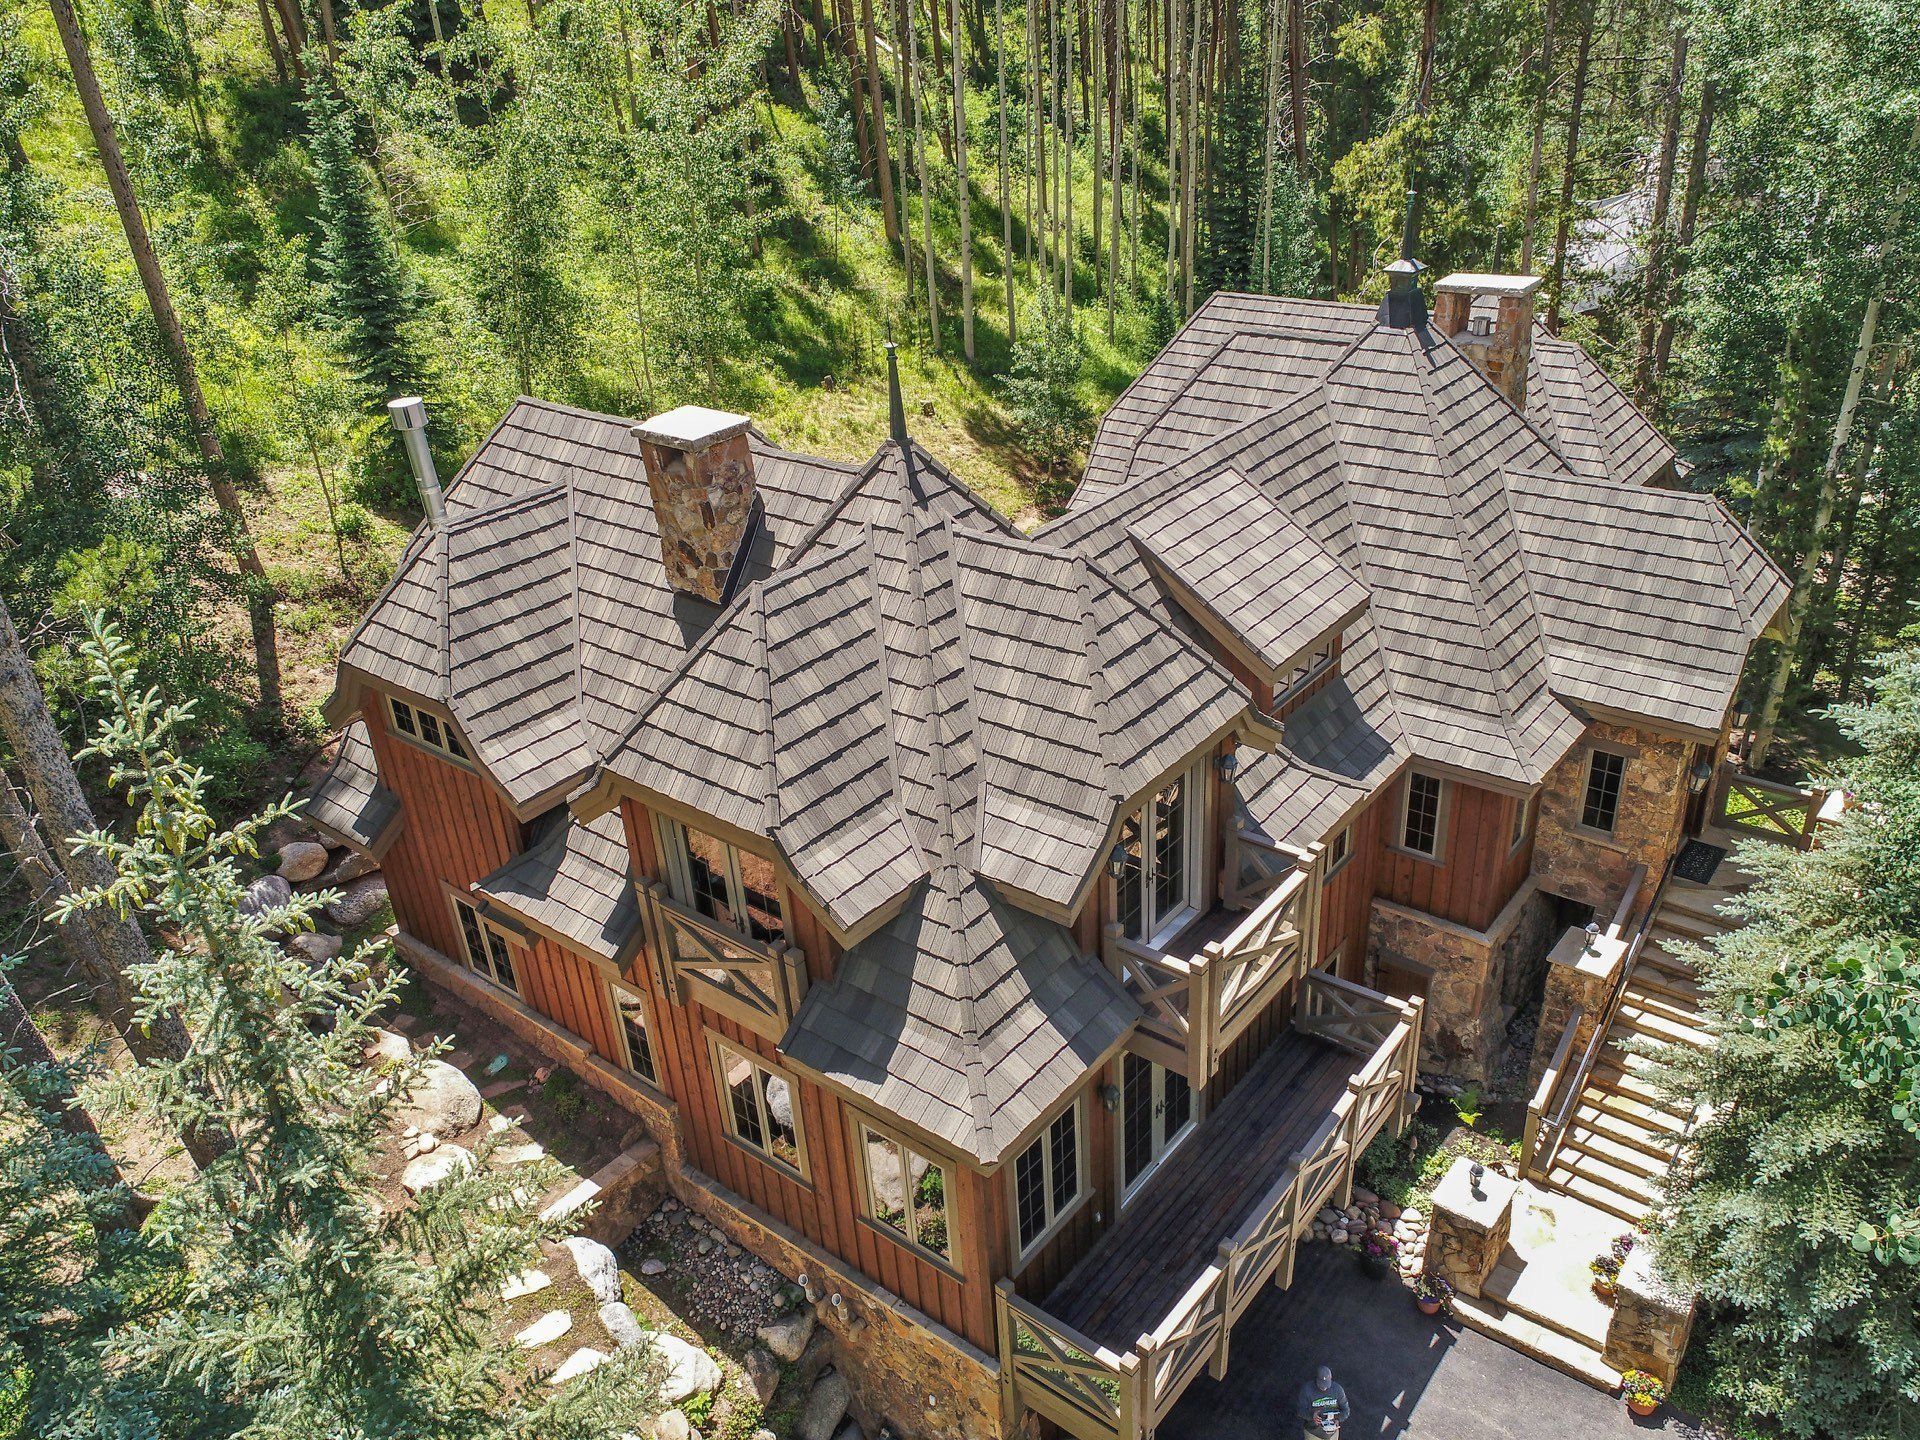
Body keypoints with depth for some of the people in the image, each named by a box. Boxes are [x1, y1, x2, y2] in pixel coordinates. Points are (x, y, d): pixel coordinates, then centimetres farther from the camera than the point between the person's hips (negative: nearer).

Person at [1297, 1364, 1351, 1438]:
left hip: (1332, 1432, 2)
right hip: (1314, 1433, -2)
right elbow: (1301, 1411, -17)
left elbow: (1346, 1410, -6)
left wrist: (1338, 1420, -27)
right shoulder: (1307, 1389, -20)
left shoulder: (1337, 1389, -13)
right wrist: (1312, 1415, -38)